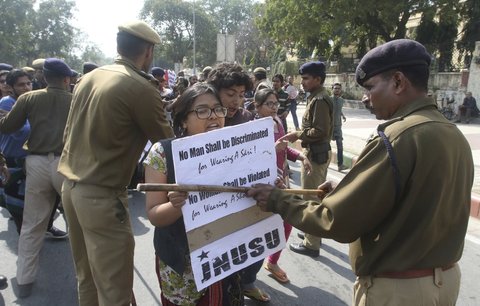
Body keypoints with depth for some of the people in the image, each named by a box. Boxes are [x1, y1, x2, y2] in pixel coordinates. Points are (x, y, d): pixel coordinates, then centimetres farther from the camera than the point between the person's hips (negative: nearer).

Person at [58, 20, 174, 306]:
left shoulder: (88, 78, 9)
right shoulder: (141, 88, -14)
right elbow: (166, 142, -4)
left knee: (87, 277, 22)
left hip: (71, 185, 9)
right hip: (102, 195, -9)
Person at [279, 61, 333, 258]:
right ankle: (314, 234, 34)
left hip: (315, 154, -11)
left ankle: (311, 244, 7)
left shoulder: (319, 100, -18)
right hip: (319, 152, 11)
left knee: (310, 199, -3)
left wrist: (297, 135, -17)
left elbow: (320, 131, -24)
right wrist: (301, 134, 12)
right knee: (317, 197, 19)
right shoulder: (318, 97, 14)